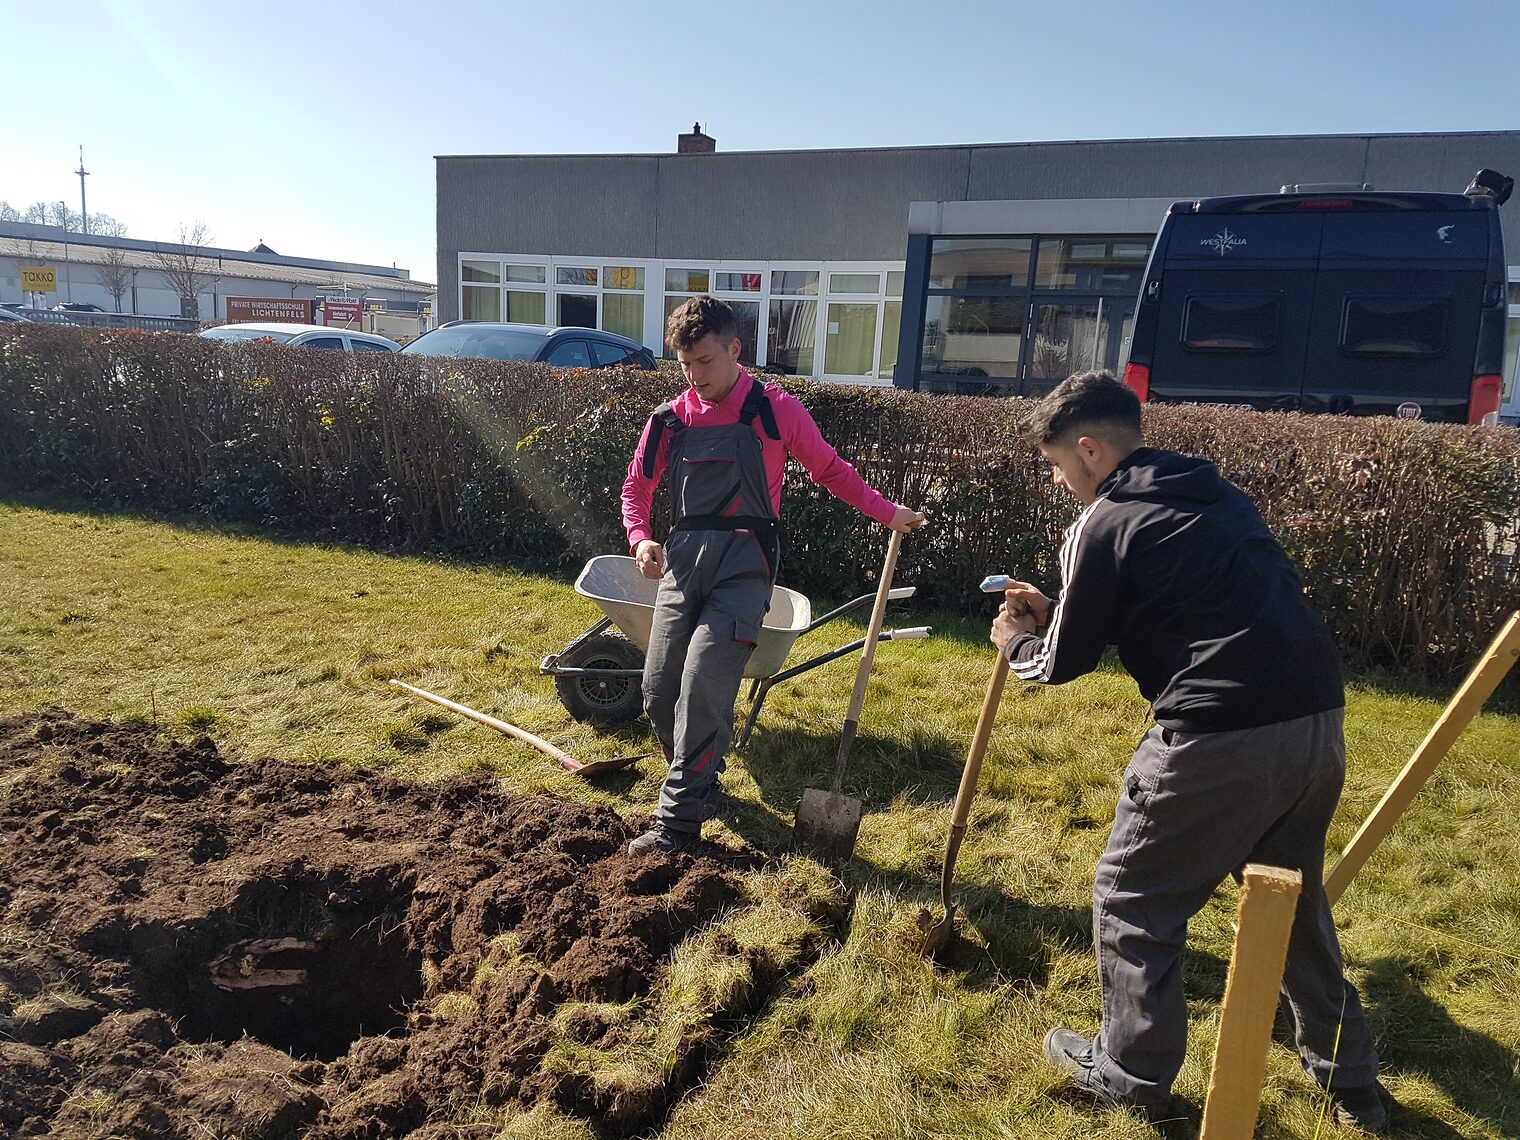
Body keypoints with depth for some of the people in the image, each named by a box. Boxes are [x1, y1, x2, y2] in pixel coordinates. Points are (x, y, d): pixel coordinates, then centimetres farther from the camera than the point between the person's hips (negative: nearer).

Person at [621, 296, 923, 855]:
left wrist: (887, 512, 11)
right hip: (683, 561, 5)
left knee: (703, 688, -16)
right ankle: (698, 778, 30)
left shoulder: (775, 410, 1)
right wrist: (640, 539, 0)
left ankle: (679, 823, -4)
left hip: (743, 563, -4)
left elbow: (831, 470, 12)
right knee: (659, 691, 3)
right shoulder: (670, 420, 10)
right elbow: (636, 489, 19)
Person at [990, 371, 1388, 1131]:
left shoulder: (1103, 524, -5)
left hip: (1221, 735, -8)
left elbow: (1066, 663, 0)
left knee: (1132, 900, 12)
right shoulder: (1215, 493, 18)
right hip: (1319, 720, 9)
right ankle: (1349, 1079, 40)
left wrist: (1015, 643, 22)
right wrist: (1057, 612, 27)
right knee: (1294, 896, 27)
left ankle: (1132, 1074, 26)